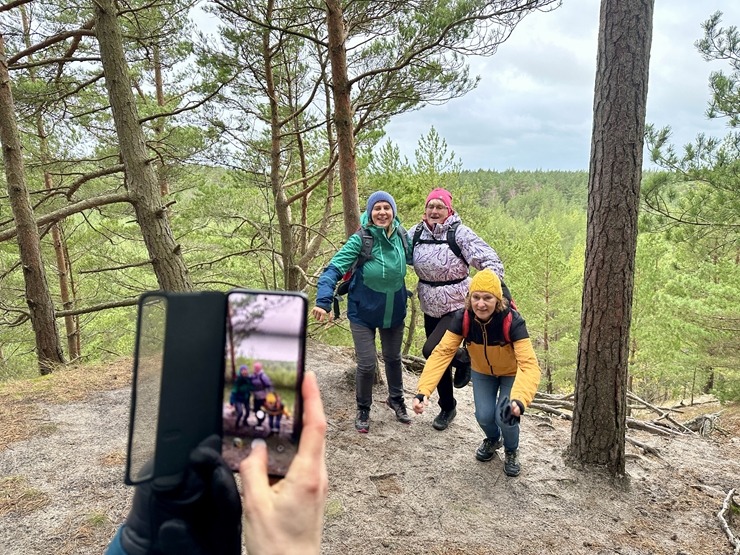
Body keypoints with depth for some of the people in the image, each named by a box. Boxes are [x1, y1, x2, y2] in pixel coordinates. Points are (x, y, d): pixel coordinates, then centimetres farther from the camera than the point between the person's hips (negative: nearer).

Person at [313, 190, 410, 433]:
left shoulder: (401, 237, -10)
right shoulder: (360, 240, -22)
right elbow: (334, 269, -28)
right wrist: (323, 301, -40)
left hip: (394, 312, 4)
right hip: (363, 313, -4)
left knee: (393, 357, 21)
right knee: (367, 363, 0)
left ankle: (396, 399, 47)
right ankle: (363, 410, 27)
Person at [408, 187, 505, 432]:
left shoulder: (460, 233, -15)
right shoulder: (416, 233, -1)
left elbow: (491, 261, -17)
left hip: (457, 307, -5)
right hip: (430, 308, 5)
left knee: (431, 351, -21)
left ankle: (464, 359, 13)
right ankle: (447, 407, 37)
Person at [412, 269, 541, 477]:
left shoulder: (512, 321, -37)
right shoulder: (462, 318, -28)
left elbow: (529, 364, -44)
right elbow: (442, 352, -33)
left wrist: (520, 400, -62)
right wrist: (423, 390, -45)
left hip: (511, 373, -2)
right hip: (482, 372, 3)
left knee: (505, 416, -17)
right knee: (484, 416, -10)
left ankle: (511, 452, 18)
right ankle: (493, 440, 28)